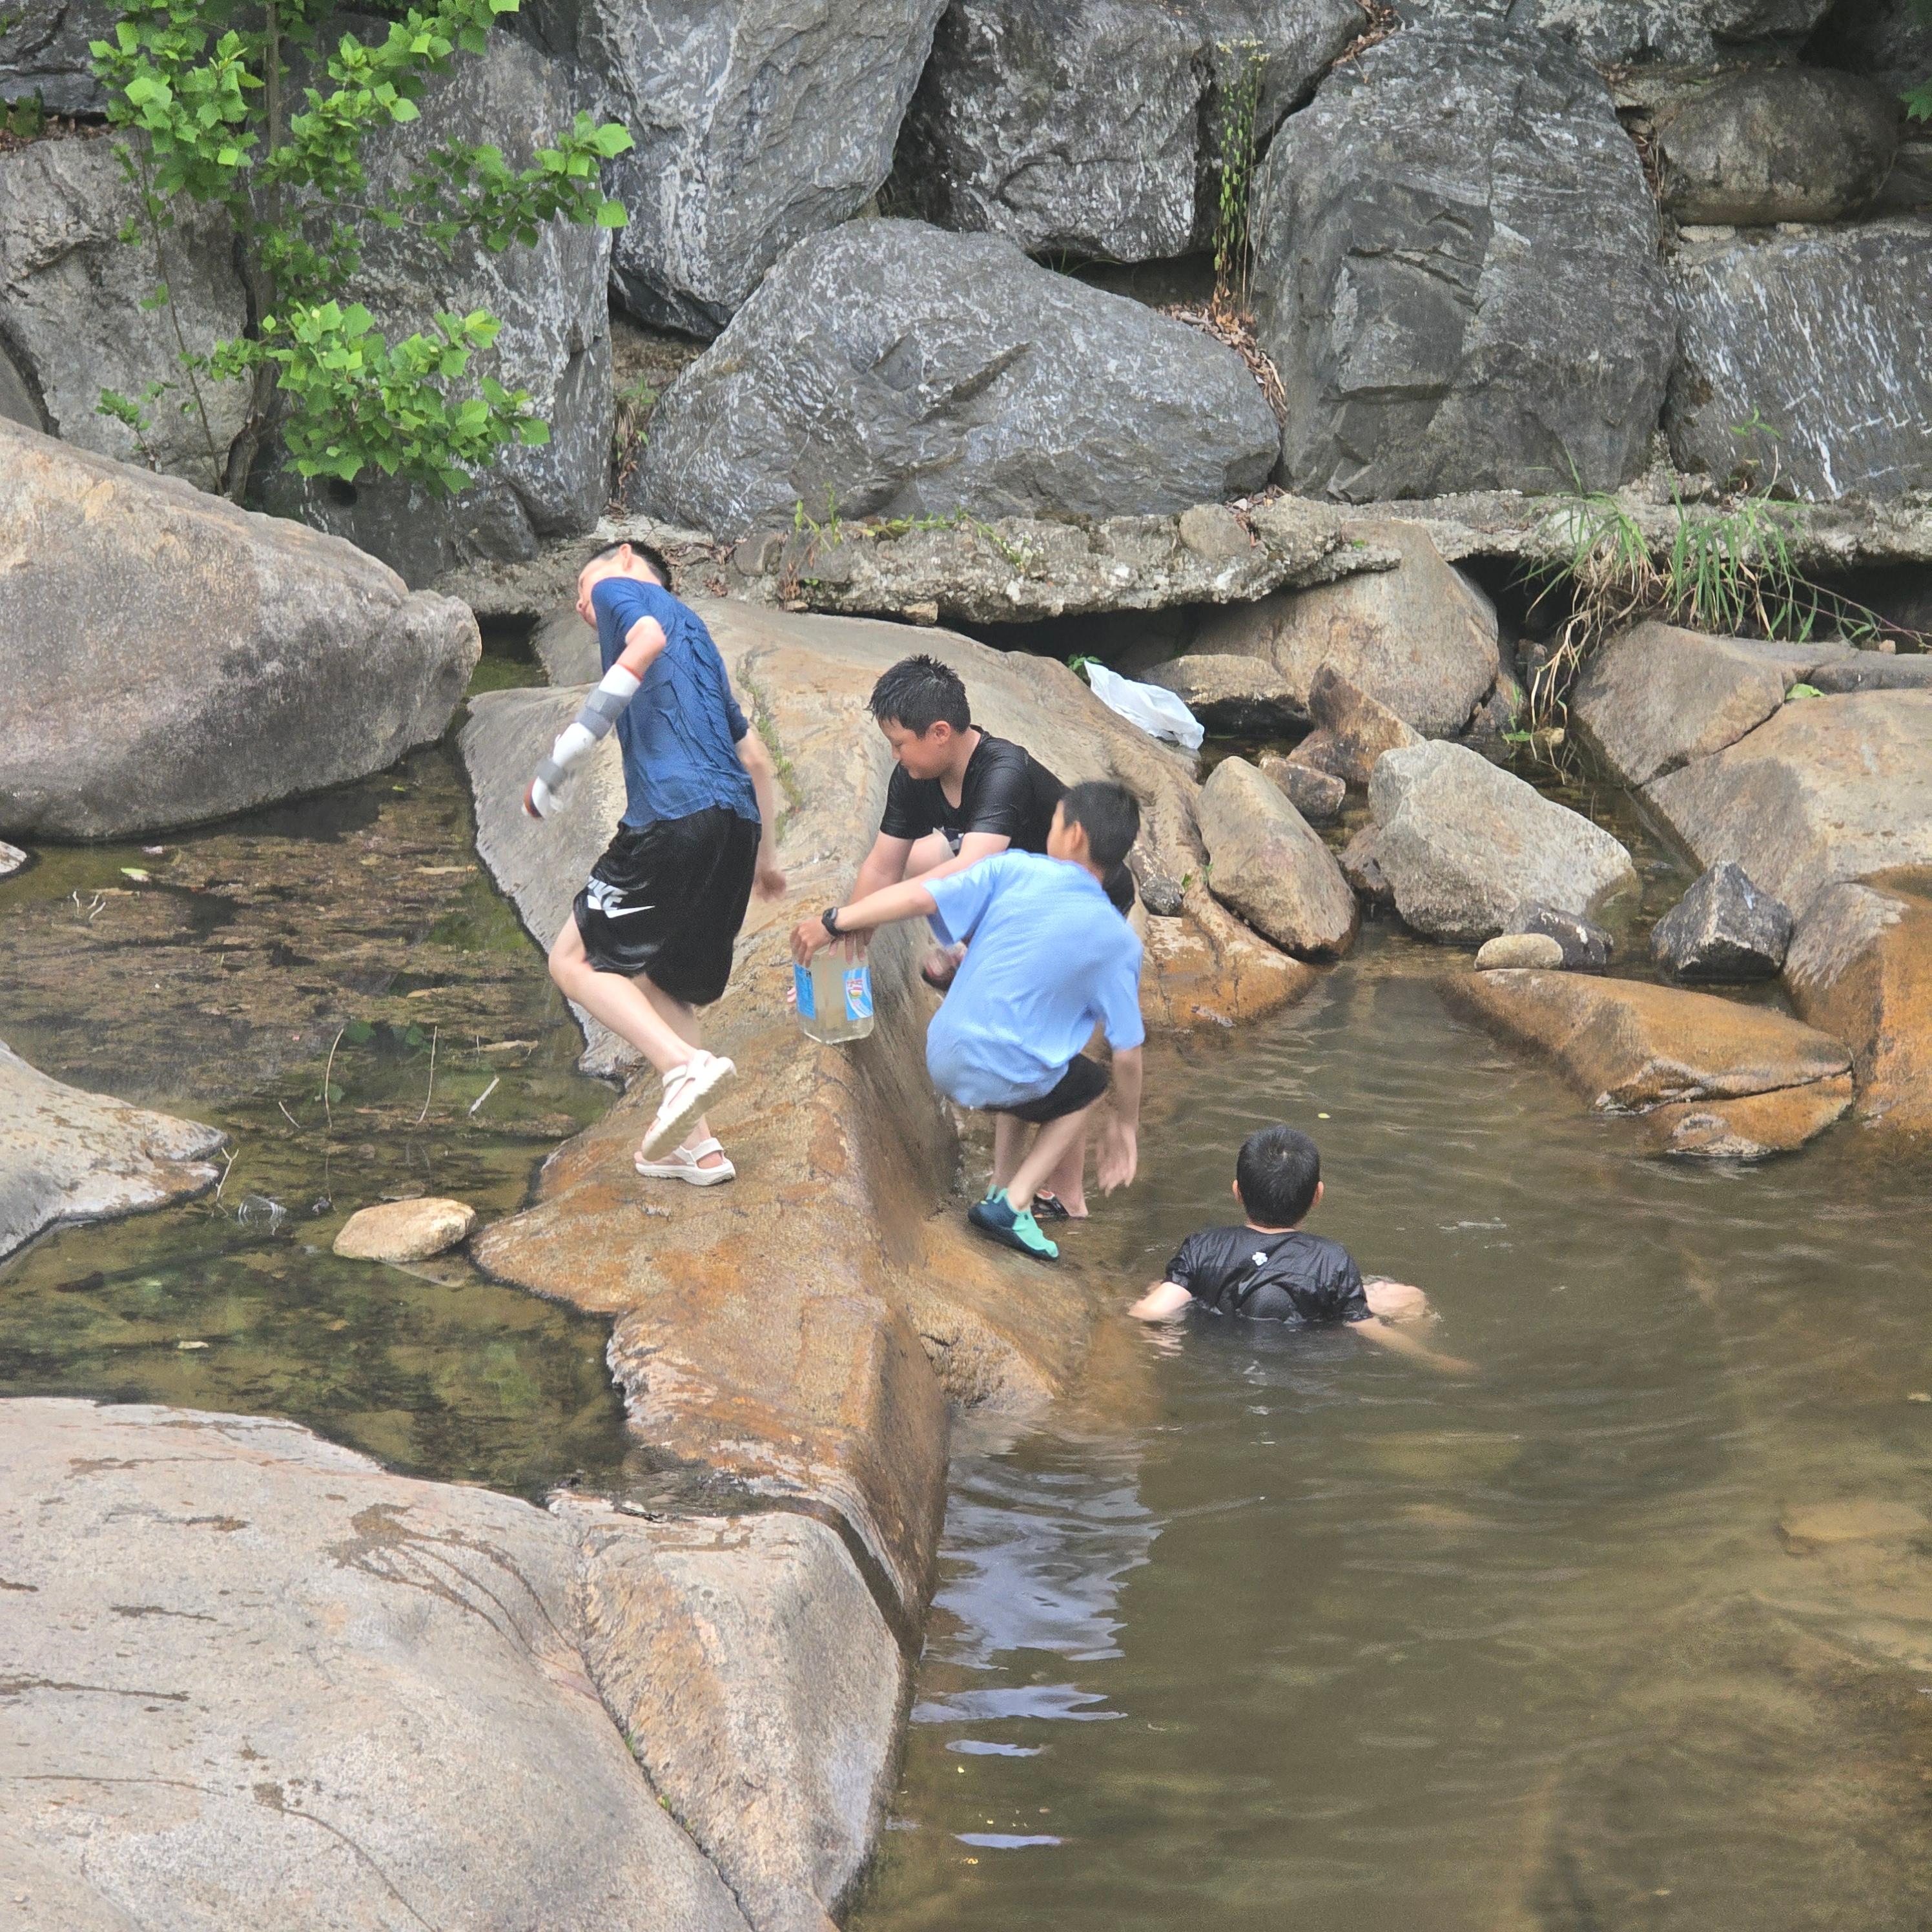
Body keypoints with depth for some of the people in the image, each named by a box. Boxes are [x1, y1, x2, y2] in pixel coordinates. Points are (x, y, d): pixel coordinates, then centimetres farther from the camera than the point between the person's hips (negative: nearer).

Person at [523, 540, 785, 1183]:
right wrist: (766, 856, 43)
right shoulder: (696, 631, 33)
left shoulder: (622, 589, 11)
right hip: (738, 818, 8)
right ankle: (697, 1144, 10)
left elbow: (648, 639, -14)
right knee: (653, 975, 18)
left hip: (675, 812, -8)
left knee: (575, 961, 1)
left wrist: (561, 758, -14)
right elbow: (755, 755, 33)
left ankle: (685, 1064, -17)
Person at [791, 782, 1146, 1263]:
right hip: (1006, 1082, -3)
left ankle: (1003, 1191, 28)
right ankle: (1012, 1205, 11)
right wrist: (1125, 1124, 15)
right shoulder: (1118, 942, -4)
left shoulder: (1014, 872, -5)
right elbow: (1127, 1052, -1)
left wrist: (834, 922, -9)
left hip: (944, 1060, 3)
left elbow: (921, 896, -15)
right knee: (1088, 1085, 29)